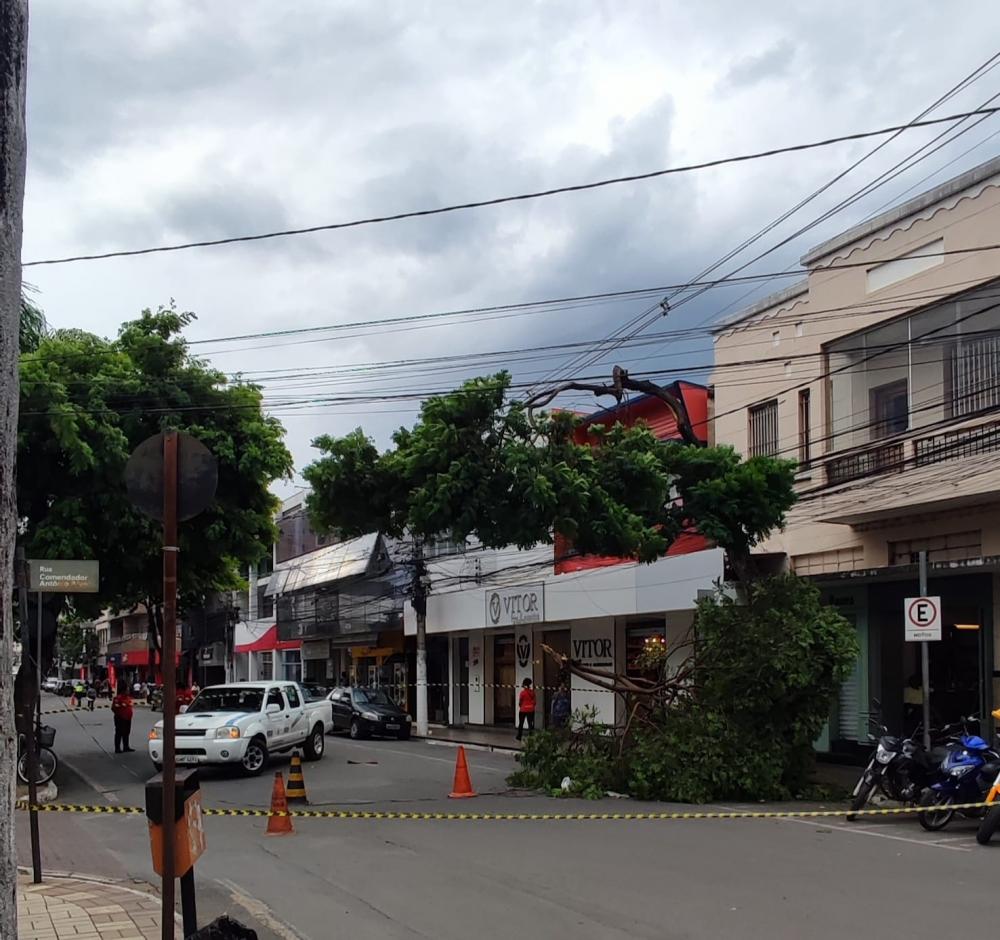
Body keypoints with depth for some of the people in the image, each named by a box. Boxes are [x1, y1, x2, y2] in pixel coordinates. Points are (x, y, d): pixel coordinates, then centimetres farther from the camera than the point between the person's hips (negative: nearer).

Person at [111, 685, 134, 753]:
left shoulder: (128, 698, 12)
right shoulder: (117, 698, -16)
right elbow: (114, 708, -19)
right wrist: (119, 715, -15)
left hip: (127, 719, 9)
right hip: (120, 719, -9)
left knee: (126, 733, 15)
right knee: (119, 734, -4)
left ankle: (126, 747, 25)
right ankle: (117, 749, -2)